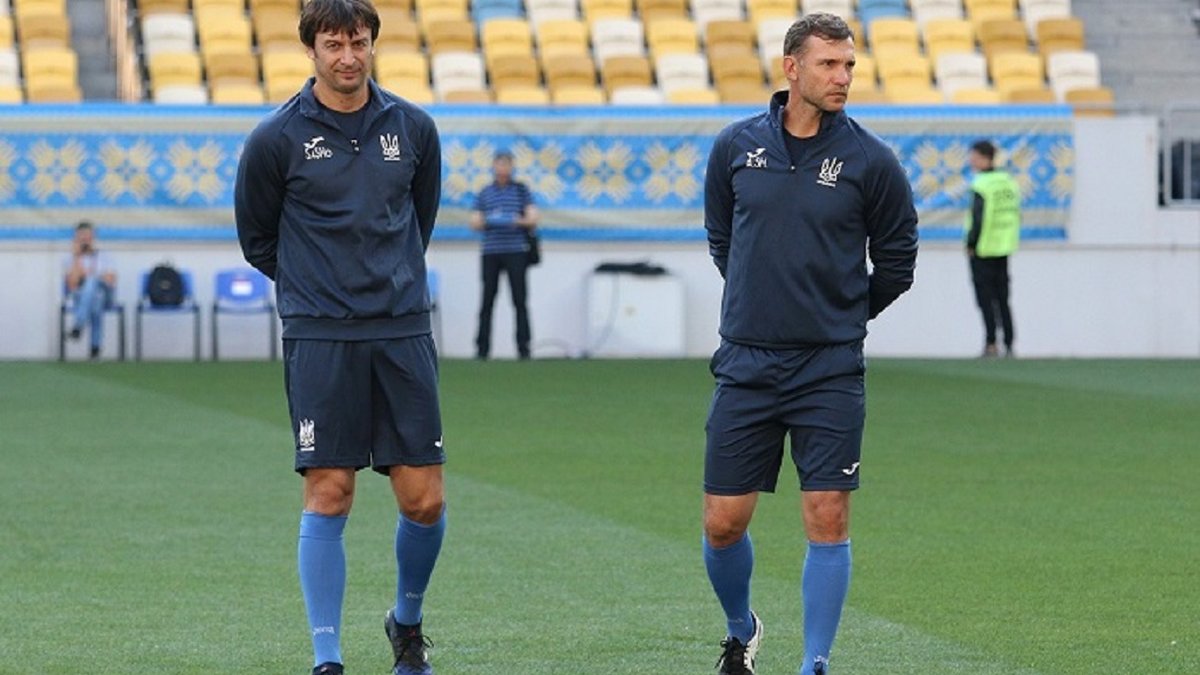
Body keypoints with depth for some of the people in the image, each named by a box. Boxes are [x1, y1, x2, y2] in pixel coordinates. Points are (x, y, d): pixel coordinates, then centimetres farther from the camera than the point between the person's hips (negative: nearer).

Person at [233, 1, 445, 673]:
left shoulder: (413, 127, 6)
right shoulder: (276, 138, -3)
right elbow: (257, 238, 10)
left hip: (403, 330, 3)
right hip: (320, 339, -3)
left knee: (424, 499, 1)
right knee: (329, 496, -6)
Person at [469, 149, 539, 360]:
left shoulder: (521, 190, 8)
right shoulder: (485, 193, 12)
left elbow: (533, 220, 3)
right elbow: (475, 223, 8)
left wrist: (519, 221, -18)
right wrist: (488, 220, -14)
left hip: (516, 250, -1)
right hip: (491, 252, 1)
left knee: (519, 301, -4)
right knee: (487, 301, 0)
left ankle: (523, 348, -2)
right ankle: (482, 349, 3)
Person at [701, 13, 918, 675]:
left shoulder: (870, 160, -4)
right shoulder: (737, 146, 2)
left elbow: (896, 261, 7)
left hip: (831, 372, -2)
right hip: (745, 365, 2)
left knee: (827, 519, -6)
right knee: (724, 523, 3)